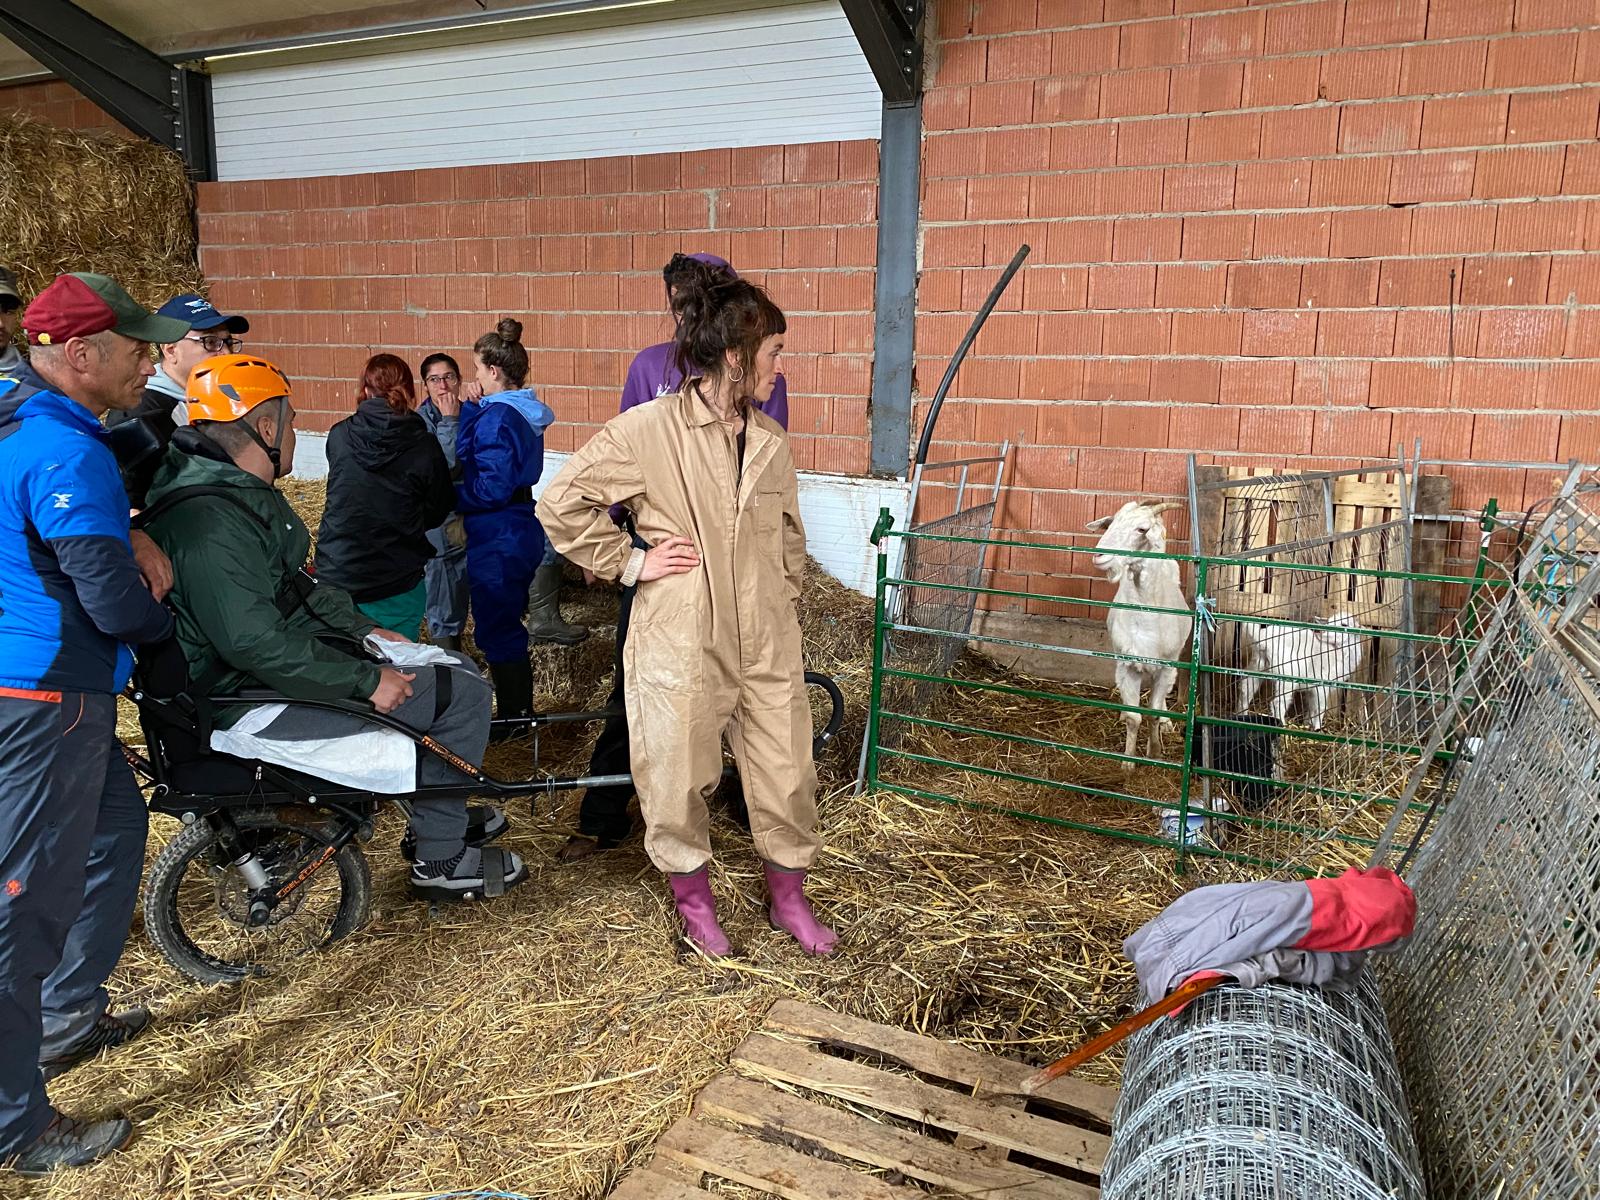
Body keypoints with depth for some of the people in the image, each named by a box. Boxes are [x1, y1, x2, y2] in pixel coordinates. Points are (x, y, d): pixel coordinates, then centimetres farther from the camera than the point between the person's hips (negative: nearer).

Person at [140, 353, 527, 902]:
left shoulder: (238, 489, 9)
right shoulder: (209, 520, -25)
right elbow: (255, 643, -30)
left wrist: (365, 630, 12)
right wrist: (366, 681, -24)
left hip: (286, 650, 11)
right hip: (255, 698, -11)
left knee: (452, 668, 16)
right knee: (462, 692, -12)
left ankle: (443, 813, 30)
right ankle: (440, 859, 3)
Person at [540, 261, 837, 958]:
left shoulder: (770, 442, 7)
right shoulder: (647, 431, -10)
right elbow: (561, 504, -7)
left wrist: (784, 606, 12)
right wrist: (628, 562, -8)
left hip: (767, 642, 5)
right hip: (680, 643, -4)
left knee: (788, 773, 11)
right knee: (677, 778, 10)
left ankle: (789, 898, 34)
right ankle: (693, 897, 36)